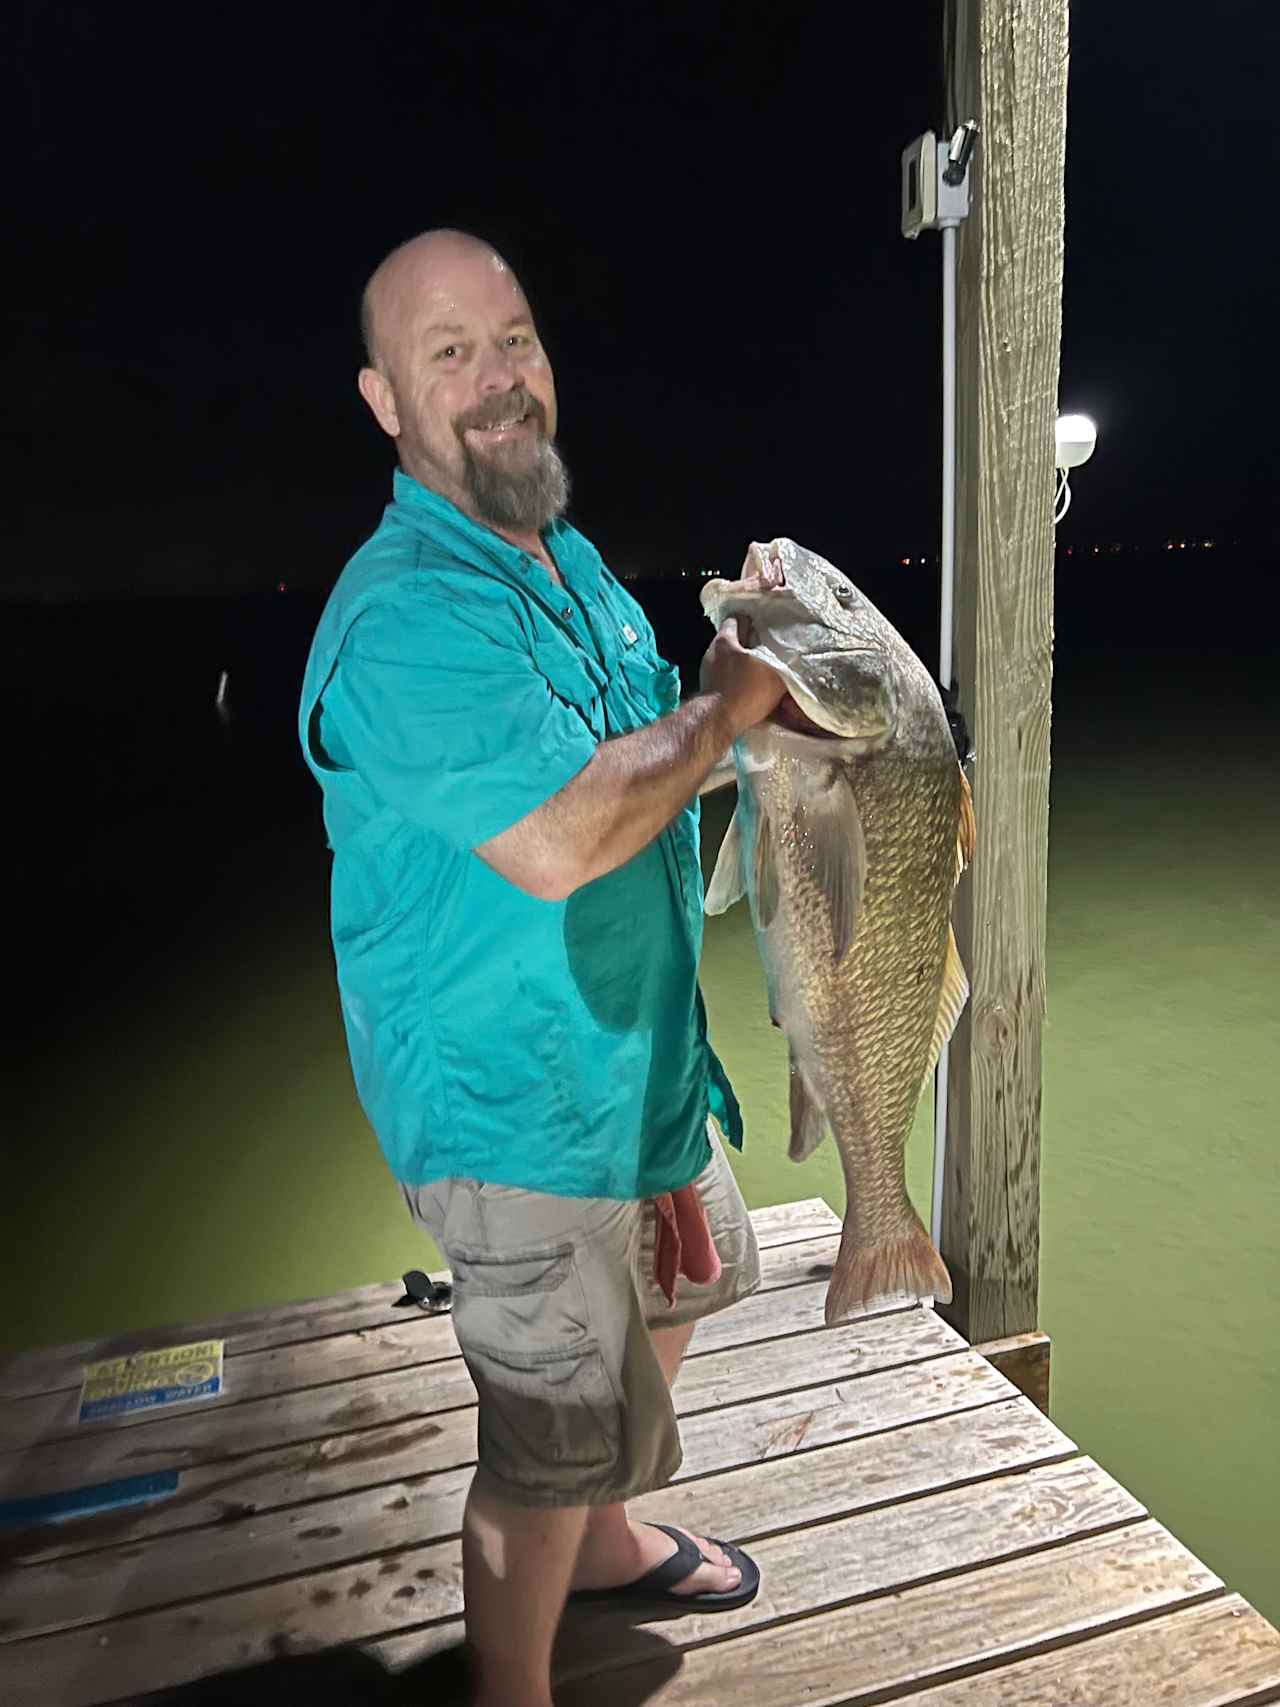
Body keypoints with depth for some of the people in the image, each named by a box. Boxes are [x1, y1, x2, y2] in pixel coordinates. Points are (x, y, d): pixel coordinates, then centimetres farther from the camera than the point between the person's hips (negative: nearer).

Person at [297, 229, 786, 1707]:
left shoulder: (564, 553, 8)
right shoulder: (405, 616, -25)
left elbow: (643, 744, 19)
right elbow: (556, 840, -34)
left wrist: (741, 675, 0)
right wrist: (725, 709, -19)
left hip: (631, 1053, 10)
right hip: (515, 1108, -10)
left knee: (675, 1285, 30)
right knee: (556, 1439, 7)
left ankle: (605, 1541, 55)